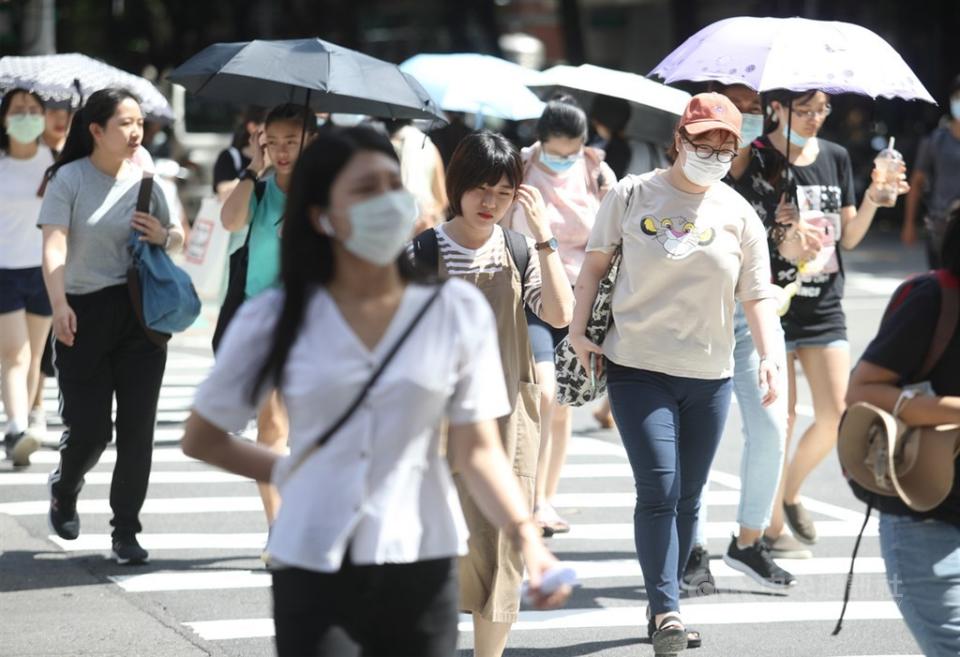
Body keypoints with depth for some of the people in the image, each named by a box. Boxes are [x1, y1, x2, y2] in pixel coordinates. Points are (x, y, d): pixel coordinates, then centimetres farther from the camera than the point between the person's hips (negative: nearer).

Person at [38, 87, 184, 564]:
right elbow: (54, 244, -15)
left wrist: (165, 236, -4)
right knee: (88, 428, -1)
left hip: (141, 314, 4)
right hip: (84, 315, -3)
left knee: (137, 430, -1)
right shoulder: (70, 179, -5)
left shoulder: (144, 180, 8)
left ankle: (126, 533, 9)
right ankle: (64, 490, 32)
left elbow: (176, 237, 21)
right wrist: (59, 303, -29)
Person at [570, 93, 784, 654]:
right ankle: (666, 612, -9)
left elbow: (758, 297, 3)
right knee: (658, 490, -13)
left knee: (688, 498, 10)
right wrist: (579, 329, 2)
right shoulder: (633, 196, -2)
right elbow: (597, 261, 8)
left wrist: (772, 355, -11)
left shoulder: (739, 214, 3)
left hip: (709, 375, 3)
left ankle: (666, 604, 24)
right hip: (638, 369, -3)